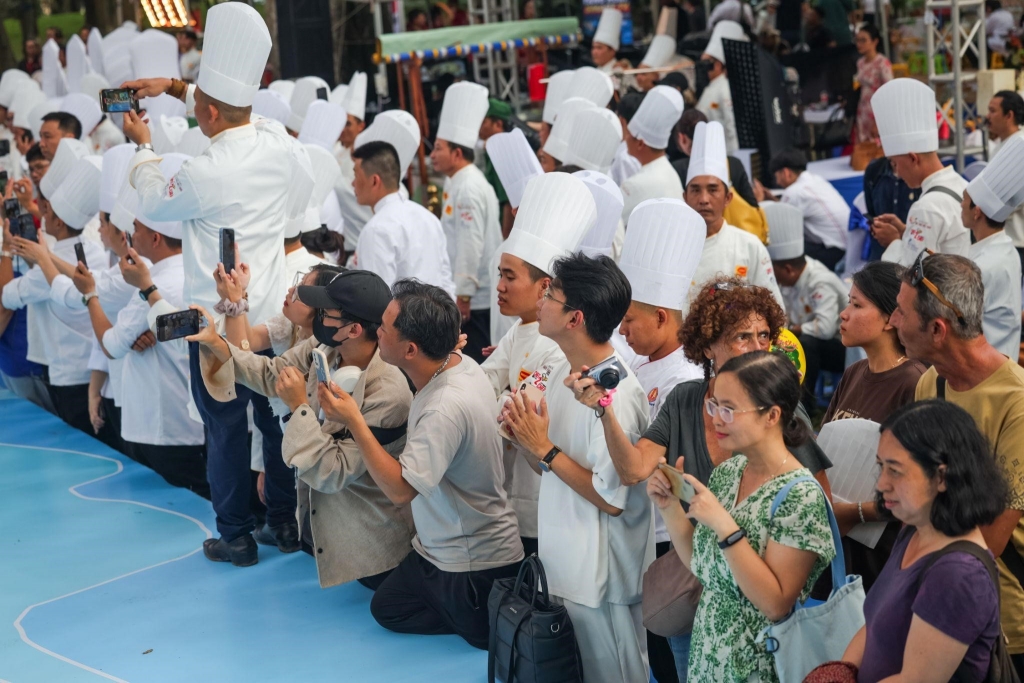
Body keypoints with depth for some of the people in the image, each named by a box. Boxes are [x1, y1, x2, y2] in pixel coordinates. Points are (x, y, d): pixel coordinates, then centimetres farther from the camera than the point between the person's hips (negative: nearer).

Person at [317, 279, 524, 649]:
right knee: (387, 608, 20)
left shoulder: (446, 408, -34)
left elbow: (400, 489, -32)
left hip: (473, 564, -9)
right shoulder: (460, 363, -7)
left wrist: (354, 422, -29)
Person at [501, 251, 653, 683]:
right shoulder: (559, 373, 4)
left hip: (601, 581, -9)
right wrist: (524, 440, -7)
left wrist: (545, 449, -19)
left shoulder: (617, 394, -23)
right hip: (560, 563, 9)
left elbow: (612, 499, -23)